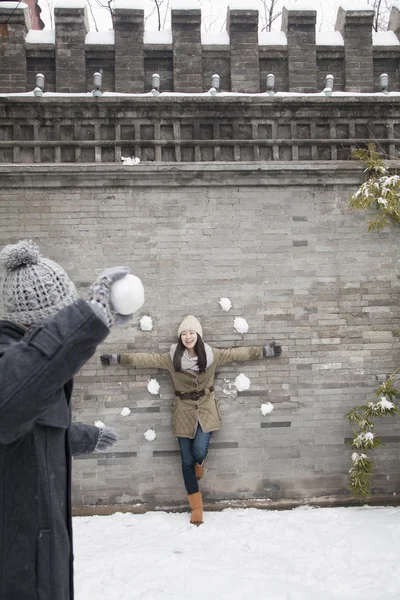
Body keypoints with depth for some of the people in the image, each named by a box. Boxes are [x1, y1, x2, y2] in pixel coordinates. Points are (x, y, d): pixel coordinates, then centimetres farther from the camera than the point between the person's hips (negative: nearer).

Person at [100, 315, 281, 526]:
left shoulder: (212, 355, -6)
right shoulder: (172, 358, -8)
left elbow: (237, 353, 0)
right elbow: (147, 359, -4)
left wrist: (265, 350, 1)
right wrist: (117, 358, -7)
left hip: (206, 410, -1)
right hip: (184, 413, 1)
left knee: (199, 452, -20)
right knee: (187, 460, 4)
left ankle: (199, 464, 21)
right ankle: (196, 509, 18)